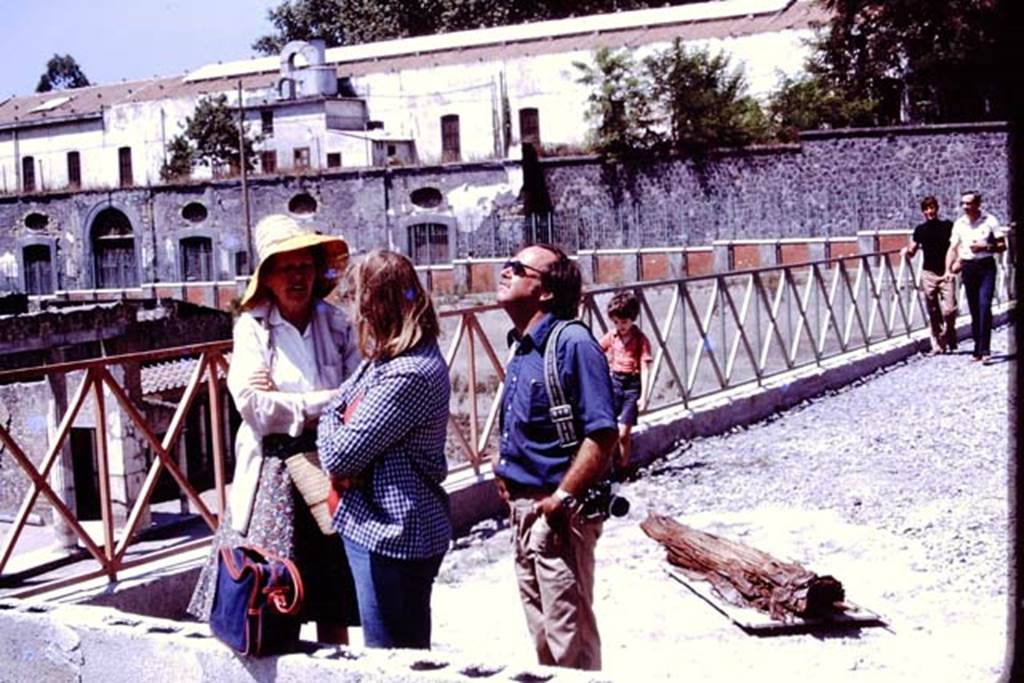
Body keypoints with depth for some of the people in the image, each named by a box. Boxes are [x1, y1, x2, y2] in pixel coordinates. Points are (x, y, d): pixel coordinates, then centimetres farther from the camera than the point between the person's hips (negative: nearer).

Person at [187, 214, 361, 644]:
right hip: (273, 473, -2)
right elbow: (255, 407, -13)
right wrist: (328, 401, -11)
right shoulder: (252, 327, -3)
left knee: (333, 595, 9)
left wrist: (284, 398, -12)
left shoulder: (336, 324, 4)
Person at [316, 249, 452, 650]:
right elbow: (334, 408, 13)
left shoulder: (409, 374, -24)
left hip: (393, 533, -10)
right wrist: (336, 447, -6)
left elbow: (341, 456, -20)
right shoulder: (384, 356, 7)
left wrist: (334, 449, 1)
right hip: (373, 524, 10)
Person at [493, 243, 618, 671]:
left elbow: (602, 435, -23)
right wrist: (505, 472, 9)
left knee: (570, 635, 1)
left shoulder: (573, 343, -17)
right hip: (523, 508, 9)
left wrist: (561, 499, -23)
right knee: (542, 632, 20)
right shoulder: (522, 348, 11)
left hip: (558, 513, -9)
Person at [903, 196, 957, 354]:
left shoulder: (948, 226, 2)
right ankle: (937, 345, 13)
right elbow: (911, 252, 12)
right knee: (933, 312, 4)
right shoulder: (920, 230, 8)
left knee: (949, 310, -11)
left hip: (946, 273, -2)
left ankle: (949, 338, 15)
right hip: (928, 273, 2)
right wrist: (907, 252, -10)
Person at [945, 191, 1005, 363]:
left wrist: (986, 246, -15)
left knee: (984, 306, -14)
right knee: (974, 309, 7)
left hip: (986, 266, -3)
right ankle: (978, 348, 15)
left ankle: (984, 349, -15)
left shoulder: (990, 221, -1)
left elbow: (1002, 245, 2)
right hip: (968, 267, 3)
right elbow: (953, 249, 9)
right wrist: (948, 270, -5)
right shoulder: (959, 224, 8)